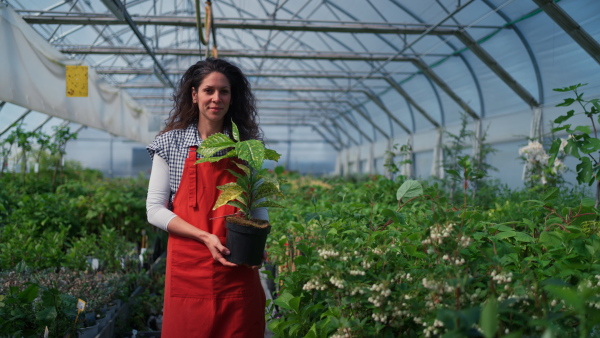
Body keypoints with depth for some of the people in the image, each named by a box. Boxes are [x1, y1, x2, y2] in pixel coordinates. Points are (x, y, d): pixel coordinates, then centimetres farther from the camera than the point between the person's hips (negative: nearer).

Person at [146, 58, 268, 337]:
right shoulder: (171, 144, 0)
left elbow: (259, 206, 11)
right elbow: (155, 210, -2)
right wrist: (205, 236, -15)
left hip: (237, 270, 1)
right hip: (189, 269, -1)